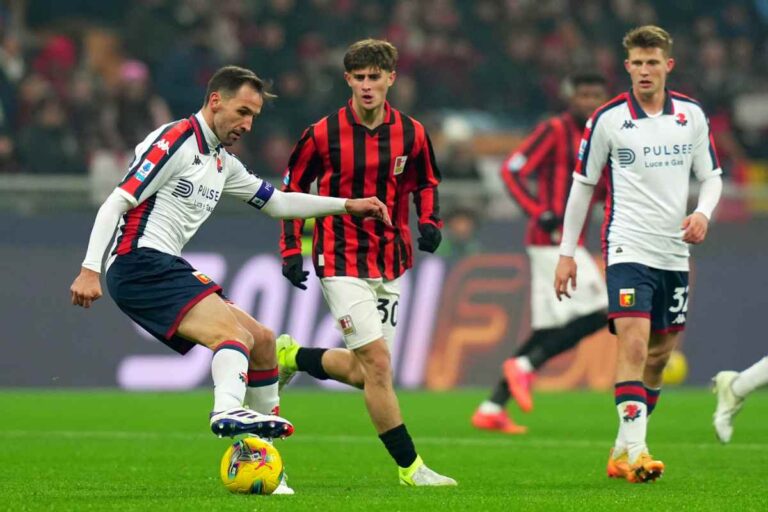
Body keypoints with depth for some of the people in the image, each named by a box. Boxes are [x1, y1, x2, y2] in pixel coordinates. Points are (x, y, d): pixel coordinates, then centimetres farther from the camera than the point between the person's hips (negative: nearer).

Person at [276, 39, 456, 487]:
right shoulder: (323, 134, -9)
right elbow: (293, 186, 2)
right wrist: (291, 251, -3)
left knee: (363, 373, 9)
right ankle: (410, 467, -7)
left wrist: (429, 222, -3)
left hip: (390, 263, 5)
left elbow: (425, 182, 16)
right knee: (378, 363, -13)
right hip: (342, 262, -5)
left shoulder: (411, 134, -1)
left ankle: (293, 357, 36)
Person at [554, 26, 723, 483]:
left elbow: (711, 175, 12)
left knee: (659, 355, 9)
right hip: (629, 248, -4)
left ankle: (623, 450, 21)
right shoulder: (608, 119, -4)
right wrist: (567, 252, 2)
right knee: (634, 343, -19)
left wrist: (703, 213, -10)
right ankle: (635, 451, -24)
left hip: (674, 253, 4)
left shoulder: (692, 115, 4)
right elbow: (582, 184, 3)